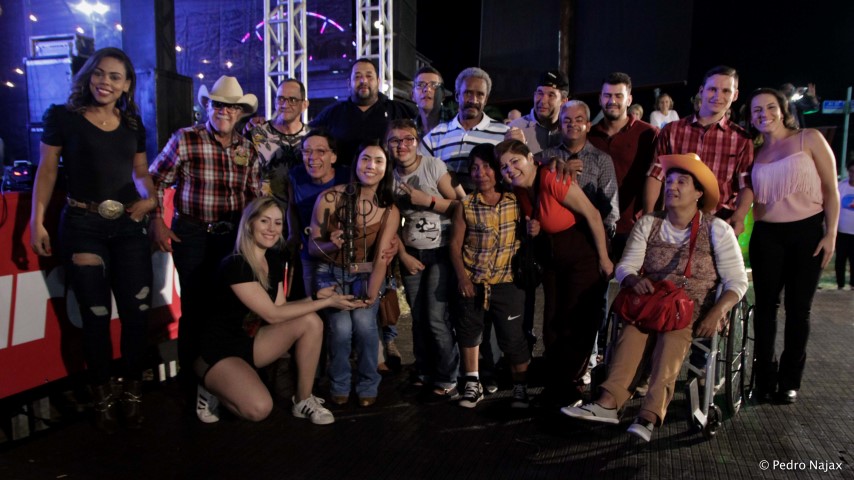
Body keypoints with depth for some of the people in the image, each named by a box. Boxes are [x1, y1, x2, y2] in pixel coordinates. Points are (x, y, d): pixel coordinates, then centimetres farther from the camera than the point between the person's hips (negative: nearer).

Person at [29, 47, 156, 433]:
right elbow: (47, 170, -1)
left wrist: (150, 198, -4)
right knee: (95, 315, 5)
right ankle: (103, 397, 21)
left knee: (137, 310, 3)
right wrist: (37, 220, -6)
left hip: (128, 227, 3)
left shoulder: (133, 125, 8)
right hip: (82, 226, -3)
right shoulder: (62, 117, -2)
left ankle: (133, 391, 21)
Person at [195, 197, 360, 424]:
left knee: (311, 322, -14)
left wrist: (316, 297, -13)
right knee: (259, 408, -29)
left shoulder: (273, 260, 2)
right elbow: (272, 314, -23)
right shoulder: (234, 265, -23)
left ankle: (303, 401, -2)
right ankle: (213, 392, 4)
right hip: (219, 353, -8)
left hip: (251, 340, 8)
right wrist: (326, 302, -21)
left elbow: (280, 307, 1)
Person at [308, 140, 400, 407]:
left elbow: (381, 257, -15)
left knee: (364, 322, -22)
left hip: (366, 275, 1)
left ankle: (368, 386, 4)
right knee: (340, 326, -19)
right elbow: (312, 247, -7)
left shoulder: (389, 210, -9)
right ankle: (339, 385, 9)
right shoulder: (329, 198, -14)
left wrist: (371, 296, -24)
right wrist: (331, 245, -28)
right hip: (332, 274, -1)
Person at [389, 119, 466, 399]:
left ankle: (447, 378, 11)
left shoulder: (433, 166, -10)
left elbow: (460, 204, -11)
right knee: (418, 317, 11)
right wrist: (403, 255, -2)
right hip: (411, 254, 4)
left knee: (437, 317, -6)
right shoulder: (390, 175, 3)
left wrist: (428, 200, -21)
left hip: (440, 252, -4)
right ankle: (424, 371, 27)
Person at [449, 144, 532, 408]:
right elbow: (455, 243, 0)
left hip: (507, 281, -1)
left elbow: (525, 234, 9)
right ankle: (473, 384, 31)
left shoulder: (515, 201, -3)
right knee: (469, 331, 12)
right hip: (472, 281, 2)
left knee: (513, 337, 1)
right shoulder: (466, 206, -2)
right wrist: (462, 277, -9)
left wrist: (532, 230, -15)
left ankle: (520, 387, 23)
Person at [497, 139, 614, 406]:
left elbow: (592, 215, -22)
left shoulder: (552, 179, -26)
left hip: (582, 257, -7)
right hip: (551, 260, 7)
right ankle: (555, 379, 31)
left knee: (578, 322, 1)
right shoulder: (518, 190, -4)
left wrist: (604, 258, -17)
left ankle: (571, 382, 19)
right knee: (552, 320, 14)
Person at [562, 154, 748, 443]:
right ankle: (608, 402, -41)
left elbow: (737, 282, -2)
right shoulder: (648, 224, 8)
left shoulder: (717, 229, 1)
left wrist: (716, 312, -20)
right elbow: (624, 267, 2)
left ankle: (650, 415, -42)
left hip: (695, 309, -2)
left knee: (673, 335, -35)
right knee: (633, 327, -31)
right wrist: (634, 279, -23)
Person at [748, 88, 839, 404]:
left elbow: (831, 189, -3)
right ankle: (764, 377, 16)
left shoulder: (809, 139, -1)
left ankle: (790, 380, 18)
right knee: (766, 305, 4)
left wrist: (831, 234, -9)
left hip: (807, 232, -2)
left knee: (798, 308, 6)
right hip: (766, 236, 2)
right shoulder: (754, 152, 7)